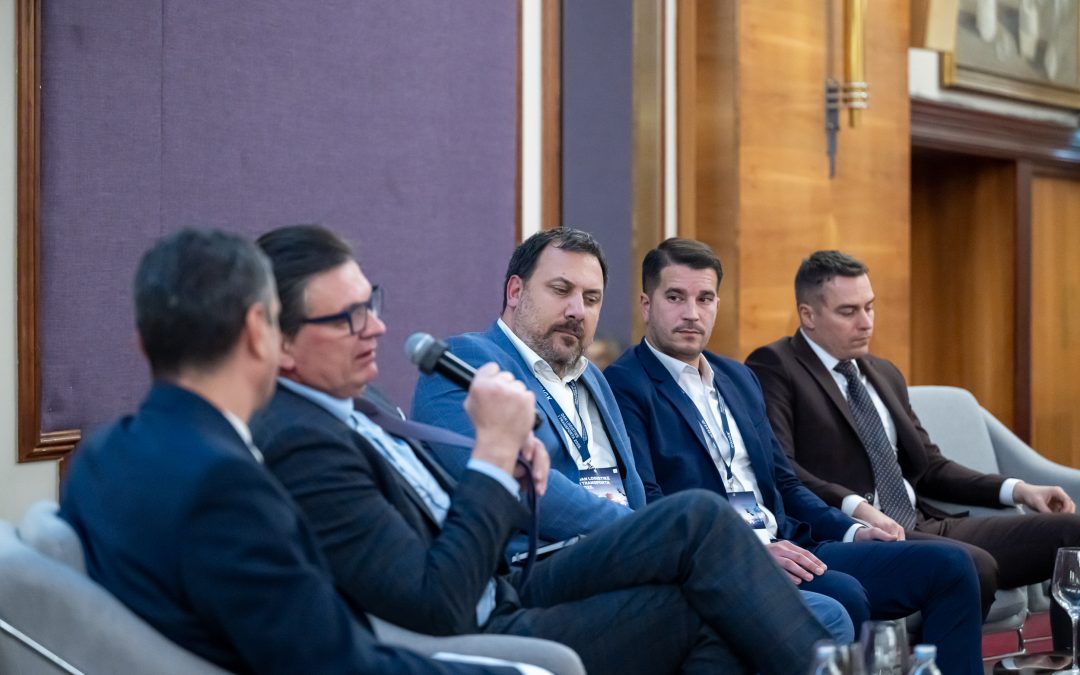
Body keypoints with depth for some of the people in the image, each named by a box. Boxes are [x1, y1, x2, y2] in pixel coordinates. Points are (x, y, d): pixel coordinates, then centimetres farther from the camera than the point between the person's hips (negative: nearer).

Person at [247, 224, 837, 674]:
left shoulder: (351, 406, 9)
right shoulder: (296, 444, -22)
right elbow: (437, 607, -26)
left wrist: (504, 455, -4)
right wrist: (496, 448, -22)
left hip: (500, 597, 9)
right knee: (699, 527, -11)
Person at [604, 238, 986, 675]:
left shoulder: (739, 377, 22)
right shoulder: (624, 387, -4)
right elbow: (646, 504, -15)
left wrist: (851, 532, 8)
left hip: (789, 549, 8)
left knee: (949, 565, -5)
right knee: (842, 596, -34)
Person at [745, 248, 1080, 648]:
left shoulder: (885, 374, 23)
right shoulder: (774, 367, -2)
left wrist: (1015, 489, 11)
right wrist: (856, 507, -30)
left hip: (924, 527, 8)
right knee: (973, 567, -35)